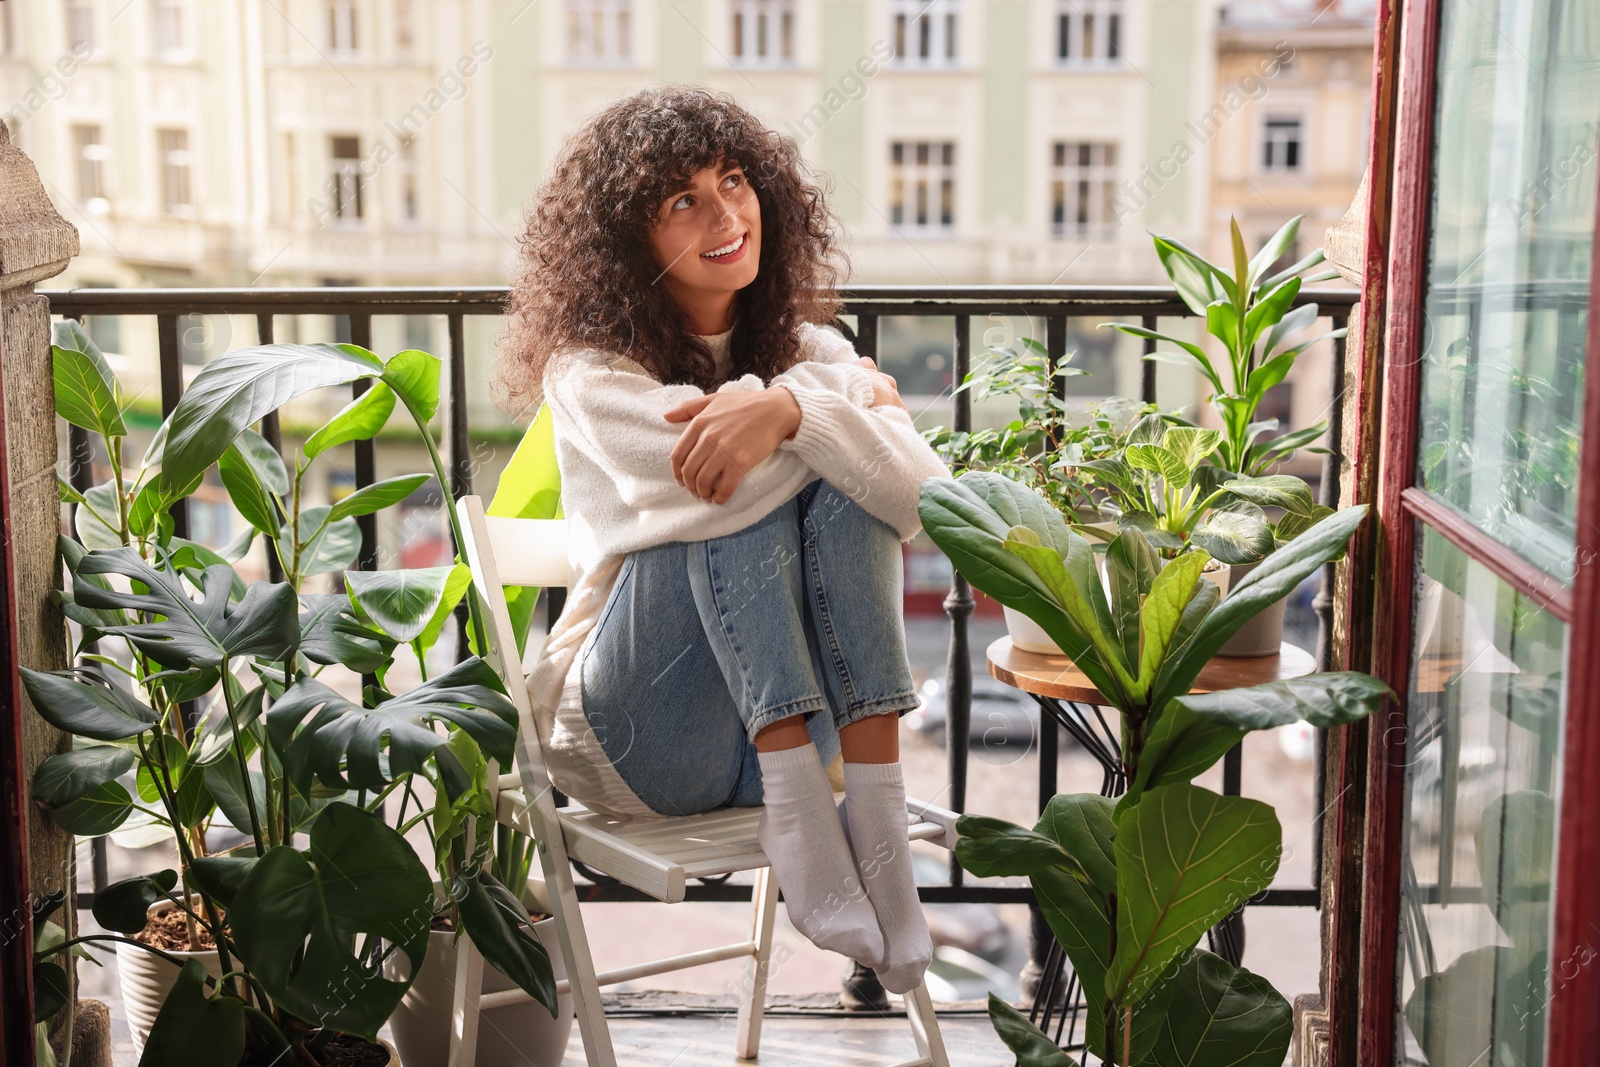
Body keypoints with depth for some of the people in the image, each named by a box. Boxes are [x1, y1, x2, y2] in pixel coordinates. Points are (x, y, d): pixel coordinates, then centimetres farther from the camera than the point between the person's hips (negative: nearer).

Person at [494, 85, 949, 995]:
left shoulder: (809, 354, 6)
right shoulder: (592, 370, -5)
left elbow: (927, 504, -14)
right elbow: (699, 485, -26)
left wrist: (790, 408, -29)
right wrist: (857, 395, -12)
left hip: (787, 728, 4)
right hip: (636, 740, -3)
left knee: (847, 493, -20)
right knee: (743, 494, -24)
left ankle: (875, 817, -28)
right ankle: (798, 810, -30)